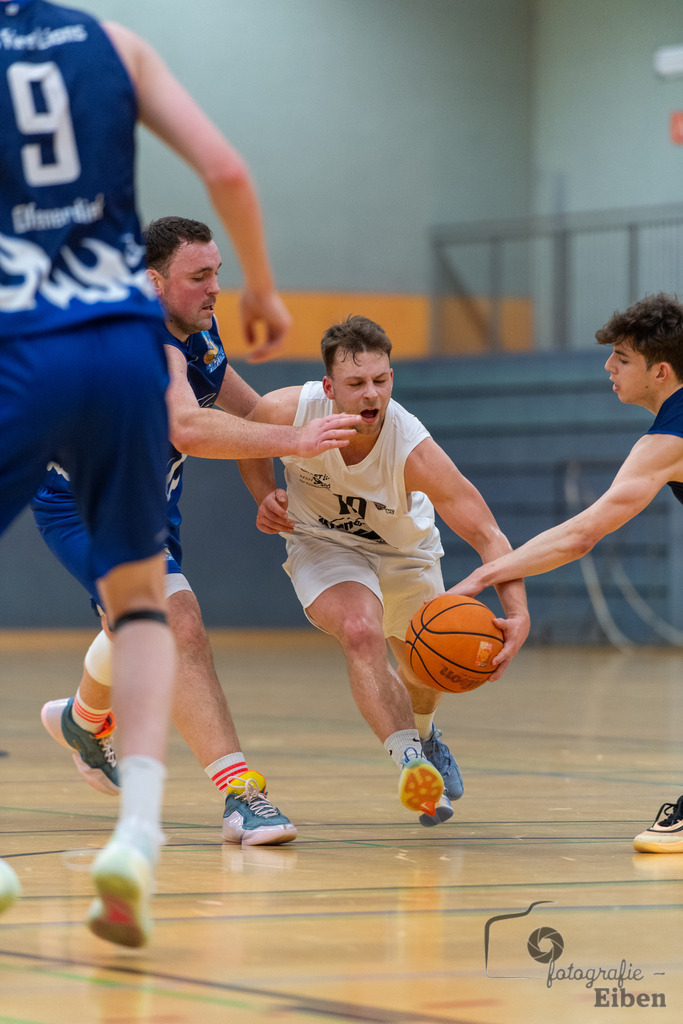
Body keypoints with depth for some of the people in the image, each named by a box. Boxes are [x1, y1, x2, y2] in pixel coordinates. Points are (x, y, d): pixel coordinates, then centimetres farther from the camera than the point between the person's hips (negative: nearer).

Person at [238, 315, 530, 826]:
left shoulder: (415, 452, -37)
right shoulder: (286, 412, -32)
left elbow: (488, 537, -36)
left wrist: (518, 616, -50)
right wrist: (266, 497, -23)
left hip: (403, 548, 1)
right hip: (324, 544, -1)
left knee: (424, 675, 17)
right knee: (361, 632, -32)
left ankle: (424, 736, 53)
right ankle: (409, 762, -33)